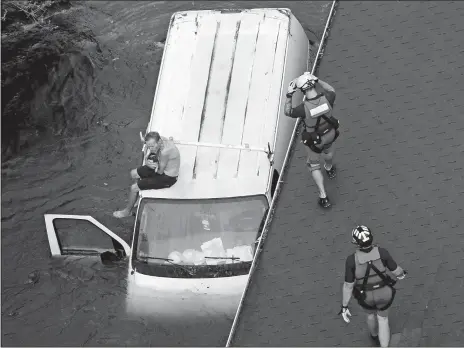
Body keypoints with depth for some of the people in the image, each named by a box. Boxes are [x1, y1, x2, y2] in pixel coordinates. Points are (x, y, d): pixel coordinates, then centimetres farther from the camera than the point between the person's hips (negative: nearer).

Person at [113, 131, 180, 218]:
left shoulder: (165, 151, -39)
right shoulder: (159, 140, -13)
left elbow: (160, 171, -25)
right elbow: (146, 157, -1)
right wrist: (147, 163, -24)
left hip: (168, 178, -9)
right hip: (160, 167, 9)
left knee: (134, 188, -4)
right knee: (133, 173, 17)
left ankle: (127, 211, 21)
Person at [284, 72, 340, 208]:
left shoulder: (303, 108, -39)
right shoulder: (326, 99, -32)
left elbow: (288, 112, -18)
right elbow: (331, 90, -4)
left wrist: (289, 95, -18)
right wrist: (317, 80, -7)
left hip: (314, 139, -3)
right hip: (330, 133, 3)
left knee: (314, 165, 22)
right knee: (328, 150, 39)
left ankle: (323, 197, 25)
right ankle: (329, 169, 71)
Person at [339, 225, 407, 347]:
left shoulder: (352, 260, -32)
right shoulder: (382, 252, -29)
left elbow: (348, 285, -24)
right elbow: (396, 270, -13)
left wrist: (344, 307, -11)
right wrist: (401, 273, 13)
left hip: (366, 296, 0)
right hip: (383, 294, 0)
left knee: (371, 313, 37)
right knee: (383, 319, 30)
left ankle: (375, 336, 67)